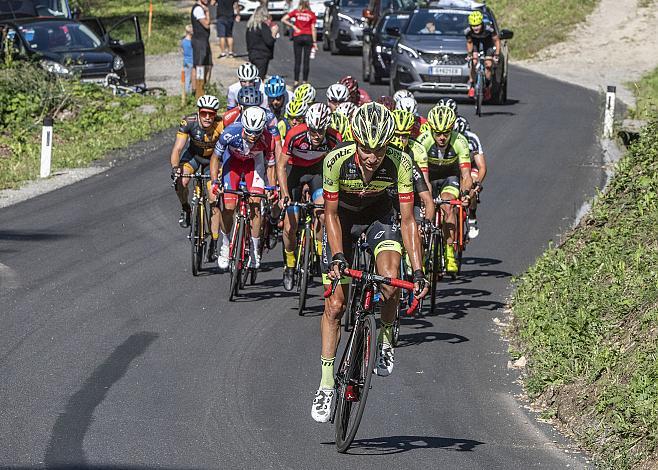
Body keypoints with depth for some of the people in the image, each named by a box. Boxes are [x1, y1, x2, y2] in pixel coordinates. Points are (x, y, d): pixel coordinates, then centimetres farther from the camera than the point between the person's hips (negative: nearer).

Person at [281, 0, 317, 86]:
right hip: (308, 37, 0)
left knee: (297, 61, 4)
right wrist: (314, 42, 0)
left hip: (297, 37, 0)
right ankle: (305, 81, 4)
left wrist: (293, 26, 0)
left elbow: (283, 20, -6)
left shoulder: (296, 12, -1)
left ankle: (296, 82, 1)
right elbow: (313, 29, -4)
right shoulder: (312, 14, -2)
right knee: (306, 61, 4)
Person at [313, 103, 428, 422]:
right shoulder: (336, 160, -32)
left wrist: (418, 270, -31)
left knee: (390, 281, -27)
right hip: (342, 216, 0)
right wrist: (338, 257, -32)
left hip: (379, 213, 0)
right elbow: (331, 214, -20)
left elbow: (407, 220, -25)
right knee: (335, 303, -6)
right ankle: (326, 385, 3)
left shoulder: (399, 163, -31)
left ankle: (385, 339, 3)